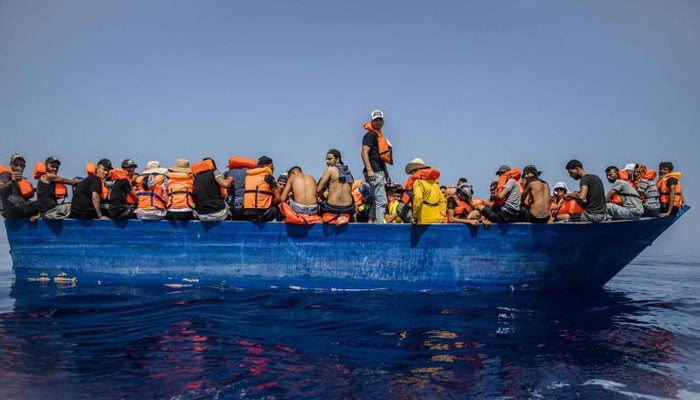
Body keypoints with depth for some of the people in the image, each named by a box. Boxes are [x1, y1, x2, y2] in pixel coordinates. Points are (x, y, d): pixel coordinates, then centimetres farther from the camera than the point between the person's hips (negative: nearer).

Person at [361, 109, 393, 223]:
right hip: (374, 172, -10)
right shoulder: (371, 134, -7)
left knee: (376, 201, 13)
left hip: (380, 172, 10)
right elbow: (364, 152, -19)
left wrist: (387, 174, 26)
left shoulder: (380, 135, 23)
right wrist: (369, 170, -28)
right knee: (381, 201, -13)